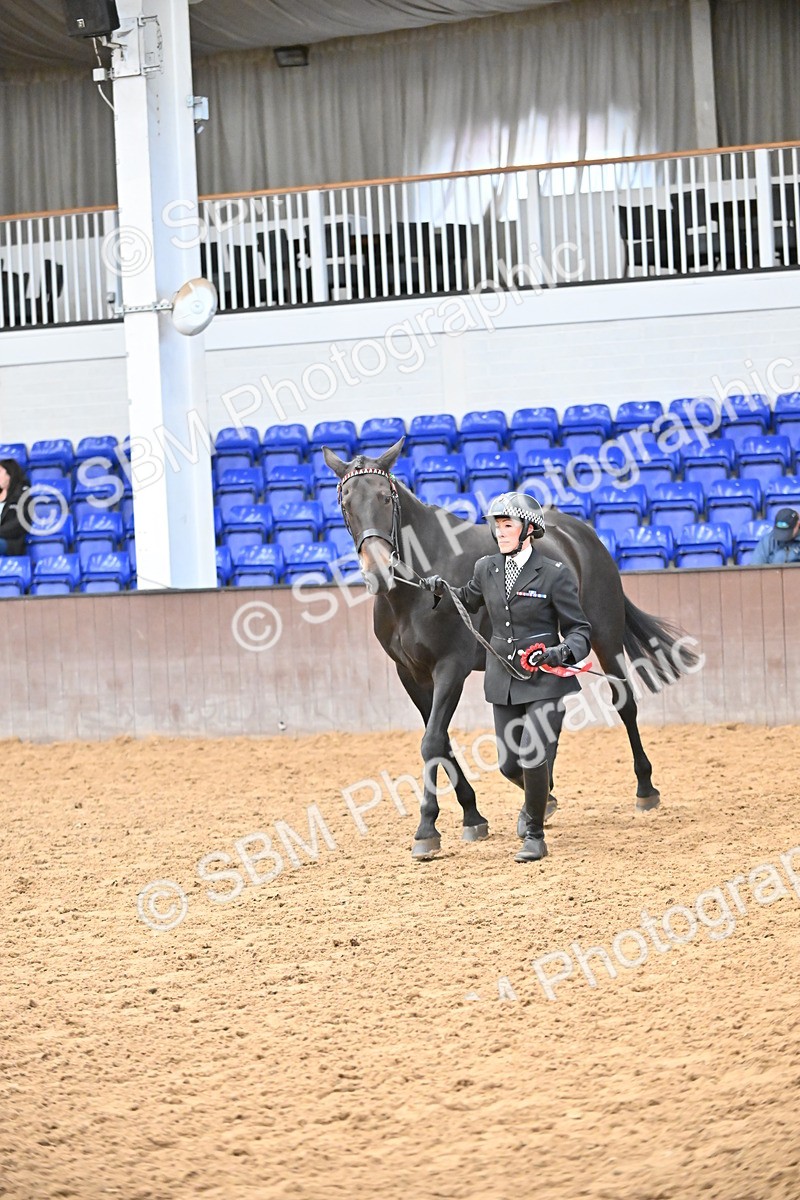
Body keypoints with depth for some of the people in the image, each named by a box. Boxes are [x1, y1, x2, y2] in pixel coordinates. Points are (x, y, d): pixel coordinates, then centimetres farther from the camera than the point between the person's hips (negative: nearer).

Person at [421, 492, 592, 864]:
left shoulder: (555, 574, -9)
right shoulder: (487, 569, 5)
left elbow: (579, 630, -5)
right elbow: (467, 602, 25)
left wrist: (563, 652, -25)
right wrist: (441, 589, 5)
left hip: (546, 681, -5)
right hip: (503, 682, 5)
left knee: (533, 758, -15)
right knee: (510, 765, 8)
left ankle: (535, 836, 6)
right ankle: (537, 797, 44)